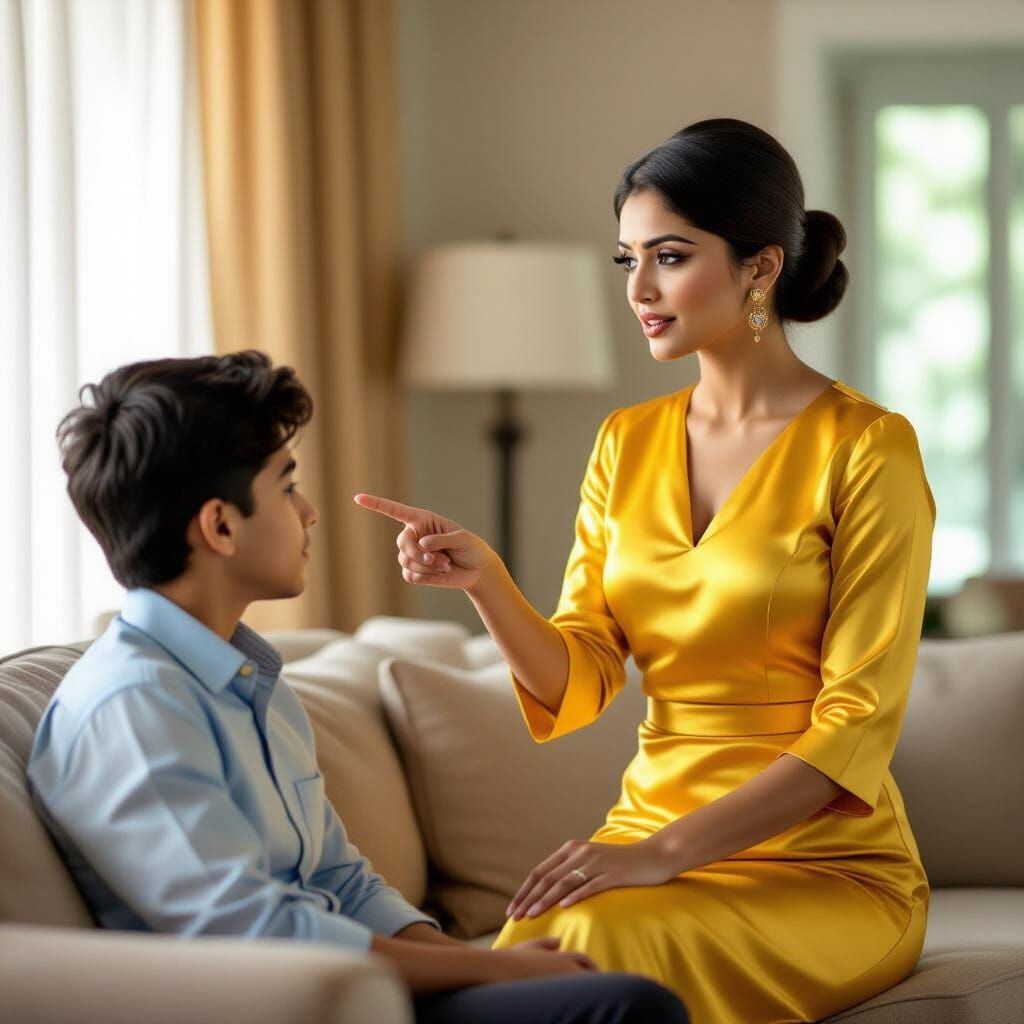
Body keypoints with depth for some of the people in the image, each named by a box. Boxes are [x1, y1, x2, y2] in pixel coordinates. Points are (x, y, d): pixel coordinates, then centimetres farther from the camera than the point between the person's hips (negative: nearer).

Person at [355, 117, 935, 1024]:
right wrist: (483, 581, -12)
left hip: (829, 870, -4)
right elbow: (578, 681, 8)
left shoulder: (867, 448, -7)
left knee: (593, 946, -33)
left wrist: (665, 853, -21)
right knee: (527, 948, -29)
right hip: (653, 839, 4)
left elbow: (858, 725, -13)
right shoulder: (627, 443, 12)